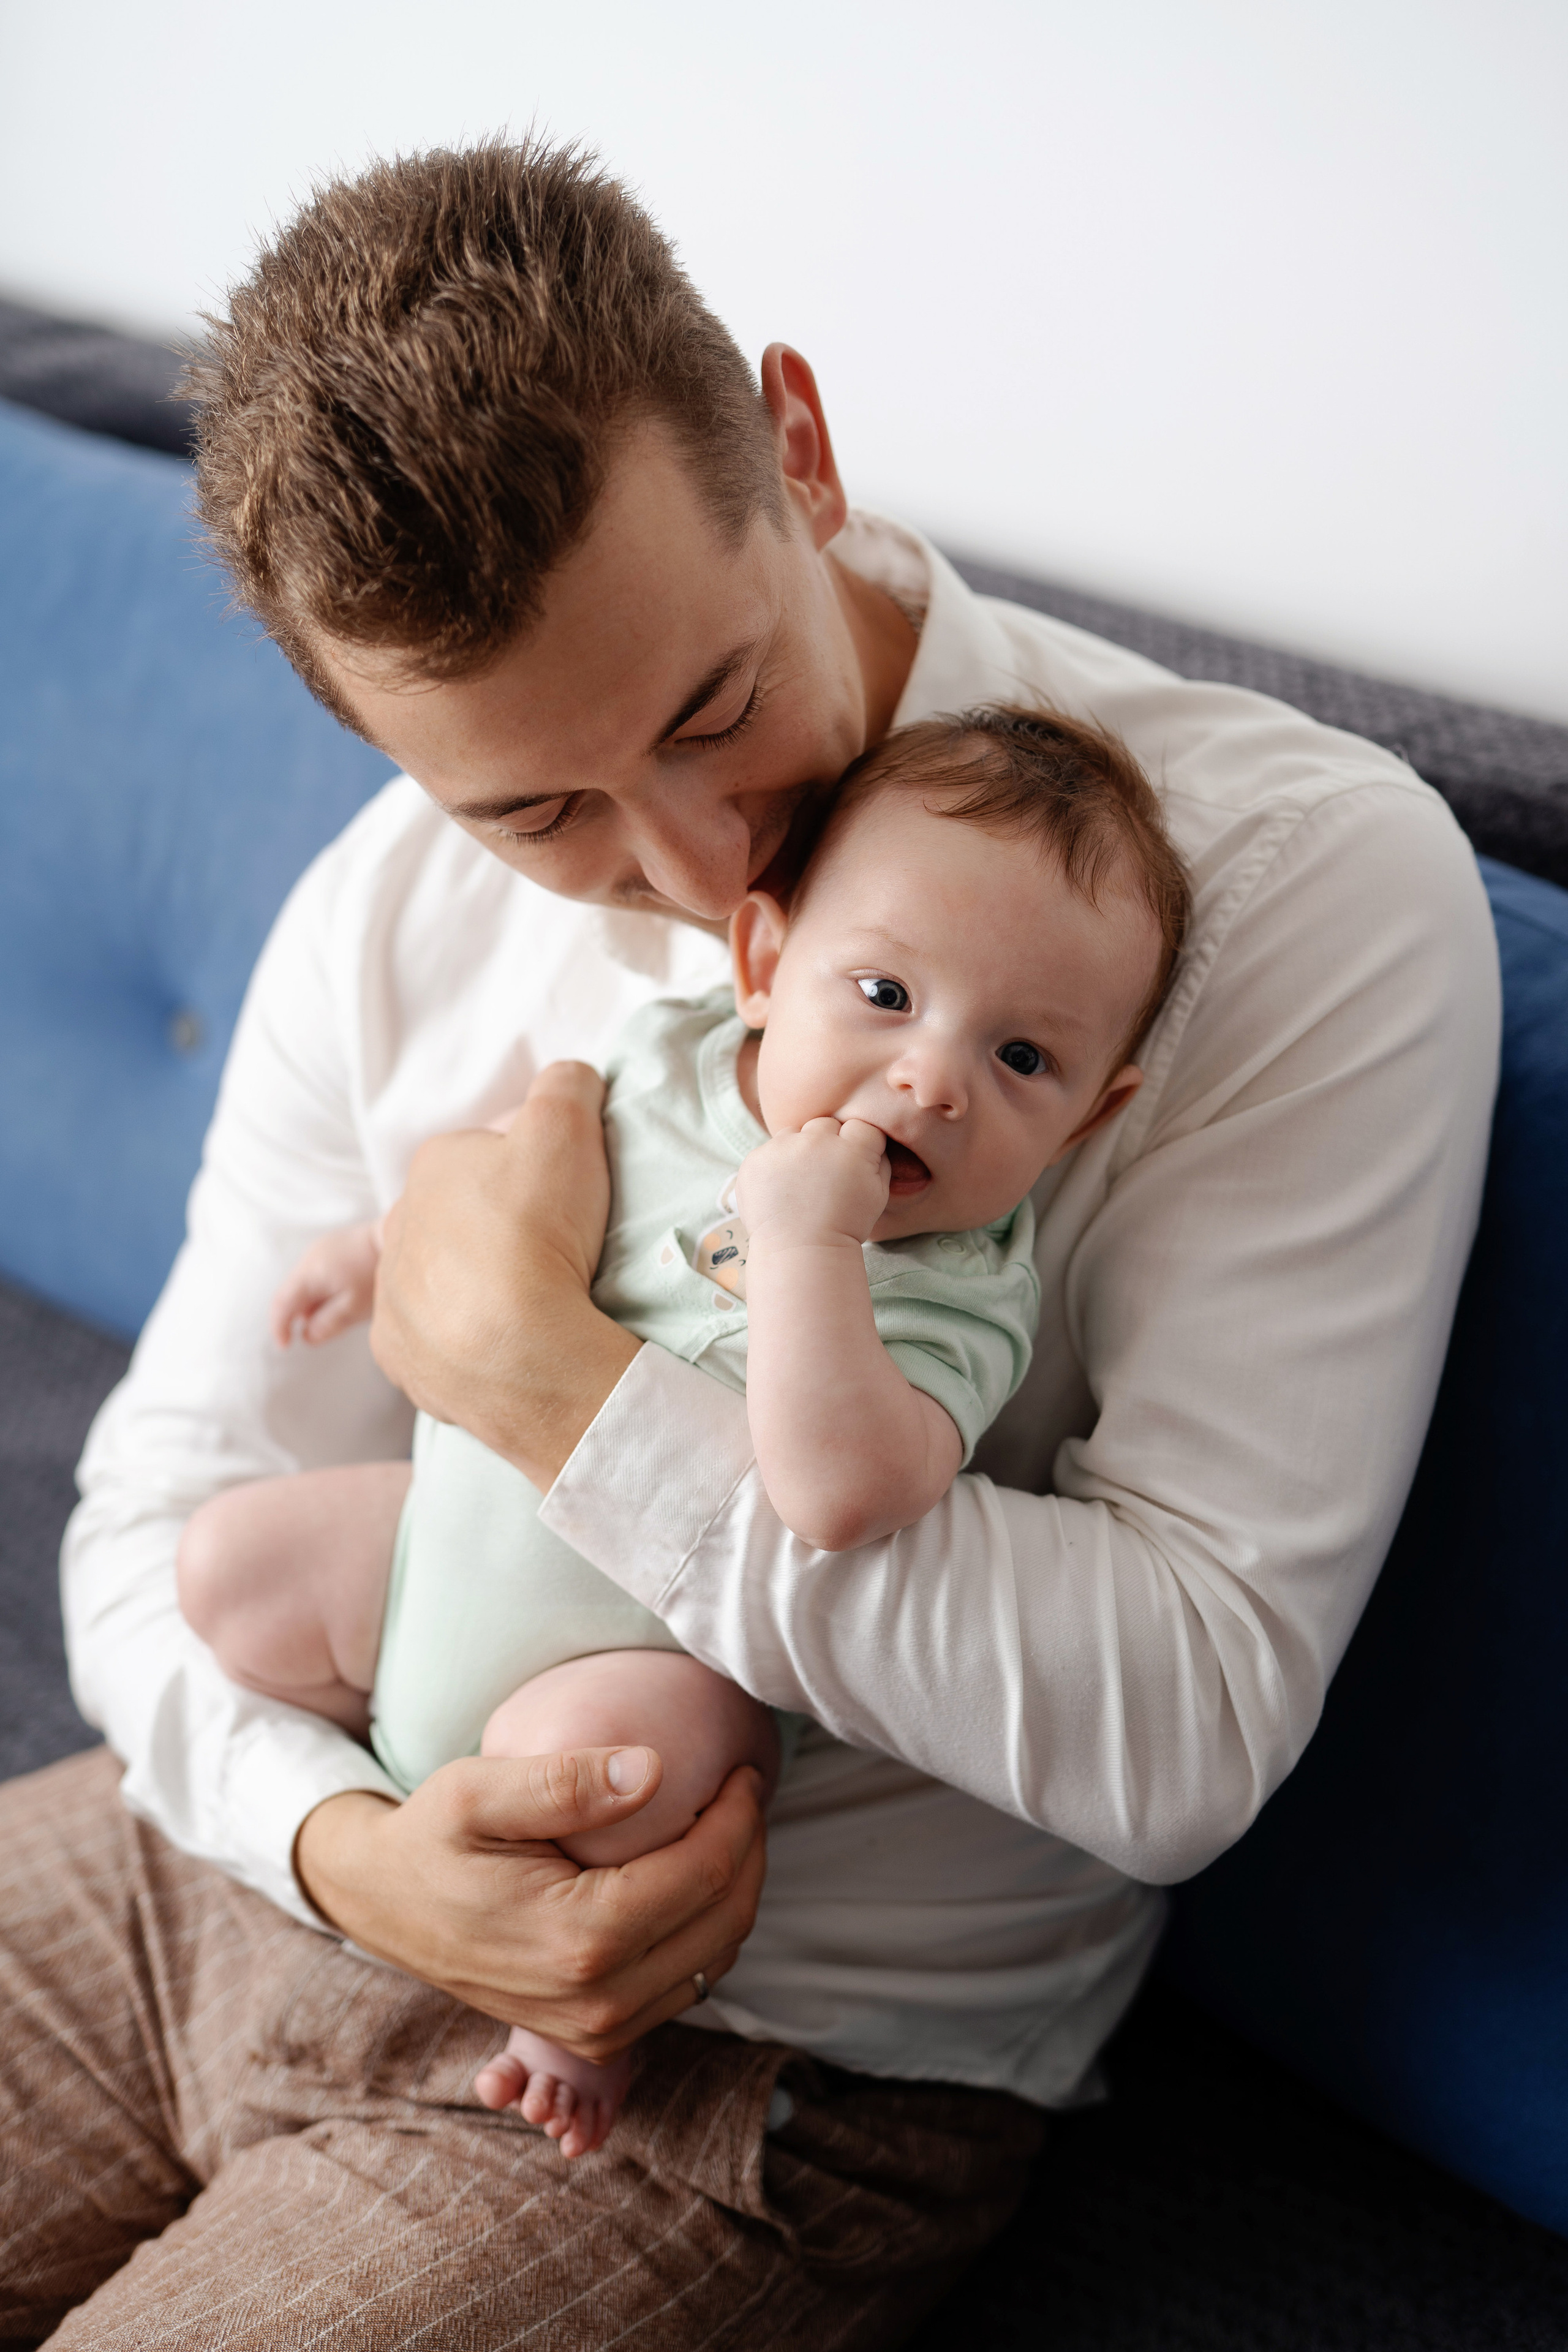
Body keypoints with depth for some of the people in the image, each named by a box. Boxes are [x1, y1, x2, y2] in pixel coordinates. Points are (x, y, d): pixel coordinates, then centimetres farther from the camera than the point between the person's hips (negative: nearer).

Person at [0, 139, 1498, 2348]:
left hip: (768, 2057, -4)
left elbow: (1181, 1727, -23)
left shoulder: (1310, 876, -19)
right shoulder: (389, 915, -2)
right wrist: (345, 1842, -19)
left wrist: (545, 1376, -24)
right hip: (292, 1861, 5)